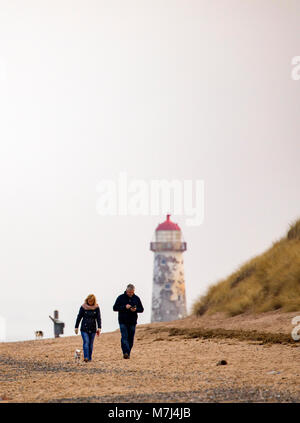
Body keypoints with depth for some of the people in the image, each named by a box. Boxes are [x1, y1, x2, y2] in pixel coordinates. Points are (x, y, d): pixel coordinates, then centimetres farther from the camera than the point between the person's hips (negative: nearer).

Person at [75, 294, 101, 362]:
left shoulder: (96, 308, 1)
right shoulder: (83, 307, -2)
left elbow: (98, 318, 1)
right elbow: (79, 317, 4)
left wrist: (99, 328, -9)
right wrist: (76, 327, 4)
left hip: (93, 329, 2)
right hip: (84, 328, -2)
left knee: (91, 343, 6)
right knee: (86, 342, -14)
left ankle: (89, 358, 13)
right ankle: (86, 357, -21)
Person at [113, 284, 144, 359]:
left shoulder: (136, 298, 7)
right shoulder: (121, 298, -1)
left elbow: (141, 309, 11)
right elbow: (115, 308, -3)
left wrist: (136, 310, -12)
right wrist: (124, 307, -17)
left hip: (132, 322, 3)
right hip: (123, 321, -3)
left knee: (130, 339, 5)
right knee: (124, 337, -16)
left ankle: (128, 354, 14)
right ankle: (125, 352, -25)